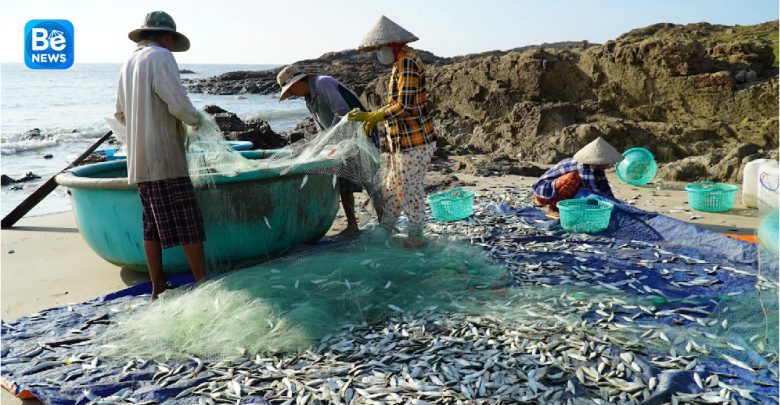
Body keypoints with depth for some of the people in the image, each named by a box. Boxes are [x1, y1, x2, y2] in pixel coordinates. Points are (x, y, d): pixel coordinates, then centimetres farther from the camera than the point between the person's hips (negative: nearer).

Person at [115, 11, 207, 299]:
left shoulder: (129, 63, 17)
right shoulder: (161, 57, -8)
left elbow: (121, 115, 22)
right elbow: (178, 103, -18)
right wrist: (195, 119, 0)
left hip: (139, 160, 8)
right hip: (164, 157, -8)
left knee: (153, 223, 10)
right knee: (187, 221, -4)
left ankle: (157, 287, 15)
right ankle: (202, 282, 0)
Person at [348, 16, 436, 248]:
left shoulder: (408, 62, -16)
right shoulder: (400, 63, 15)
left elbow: (404, 106, -23)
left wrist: (370, 117, -18)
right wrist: (374, 119, 13)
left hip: (415, 143, -10)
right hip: (400, 143, 10)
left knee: (412, 191, 1)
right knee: (391, 189, 17)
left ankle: (415, 239, 15)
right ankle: (384, 232, 30)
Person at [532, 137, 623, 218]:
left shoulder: (596, 167, -3)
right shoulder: (583, 167, -29)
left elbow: (605, 189, 1)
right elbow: (595, 193, -32)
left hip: (555, 192, 9)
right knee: (573, 178, -31)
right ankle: (553, 208, -16)